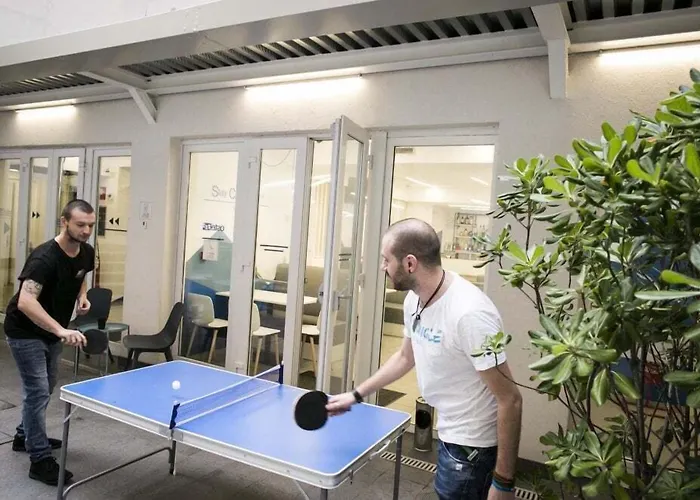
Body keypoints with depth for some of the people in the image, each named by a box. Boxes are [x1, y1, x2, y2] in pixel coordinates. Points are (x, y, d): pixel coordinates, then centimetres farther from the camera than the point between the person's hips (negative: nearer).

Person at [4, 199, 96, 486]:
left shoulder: (87, 253, -8)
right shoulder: (44, 257, -32)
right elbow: (25, 302, -43)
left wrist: (82, 296, -5)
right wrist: (61, 330, -54)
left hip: (52, 332, 8)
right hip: (26, 333, -8)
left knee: (46, 388, 21)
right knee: (38, 392, -7)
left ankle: (25, 436, 42)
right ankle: (40, 460, 5)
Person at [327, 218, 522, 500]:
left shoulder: (469, 314, -31)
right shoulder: (413, 300, -4)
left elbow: (510, 400, -25)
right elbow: (405, 357, 14)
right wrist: (356, 395, 16)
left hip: (471, 443, -8)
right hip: (450, 433, 8)